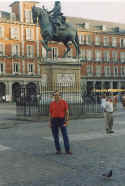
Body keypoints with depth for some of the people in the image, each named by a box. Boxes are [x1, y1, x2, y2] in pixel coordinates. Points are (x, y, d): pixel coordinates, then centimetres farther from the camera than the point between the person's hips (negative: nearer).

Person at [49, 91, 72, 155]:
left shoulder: (64, 102, -2)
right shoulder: (52, 103, 3)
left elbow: (67, 112, -3)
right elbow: (50, 113, 7)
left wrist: (67, 121, -10)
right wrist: (50, 122, 0)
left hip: (62, 120, -1)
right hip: (54, 120, 1)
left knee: (65, 135, -6)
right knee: (55, 136, 3)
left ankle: (67, 150, -4)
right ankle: (58, 150, 14)